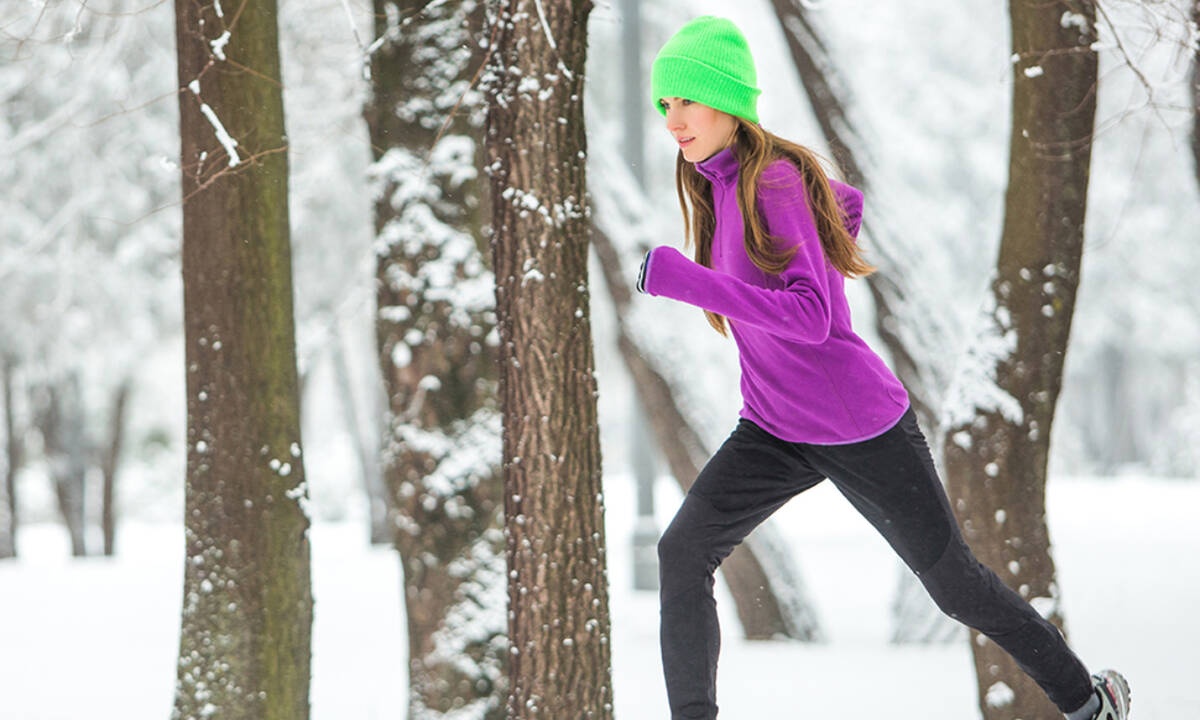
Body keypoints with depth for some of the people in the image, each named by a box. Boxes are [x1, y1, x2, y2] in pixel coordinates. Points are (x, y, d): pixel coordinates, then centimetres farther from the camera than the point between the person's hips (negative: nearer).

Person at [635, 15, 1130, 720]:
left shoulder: (773, 180, -21)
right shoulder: (716, 183, 3)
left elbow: (811, 318, -31)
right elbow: (847, 201, 20)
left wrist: (684, 280, -36)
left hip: (863, 432, -7)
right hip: (774, 434, 7)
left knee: (956, 584, 7)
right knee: (683, 551, -14)